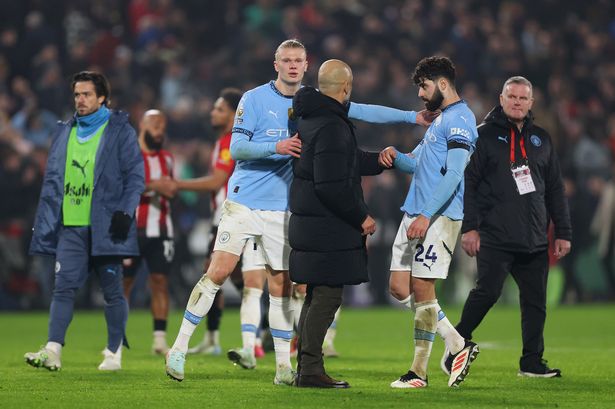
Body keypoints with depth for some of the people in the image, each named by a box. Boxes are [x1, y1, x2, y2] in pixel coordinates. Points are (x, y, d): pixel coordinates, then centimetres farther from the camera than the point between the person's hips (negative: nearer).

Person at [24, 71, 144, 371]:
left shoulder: (120, 131, 1)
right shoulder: (65, 132, 15)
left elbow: (135, 176, -2)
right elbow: (52, 179, 18)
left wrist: (125, 211, -14)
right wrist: (45, 221, 11)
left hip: (105, 225, -4)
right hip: (70, 226, 4)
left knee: (112, 290, 3)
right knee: (63, 287, -6)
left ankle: (114, 353, 12)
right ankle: (53, 351, -13)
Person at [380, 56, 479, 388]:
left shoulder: (459, 120, -10)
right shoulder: (440, 120, 22)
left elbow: (454, 174, -19)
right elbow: (416, 164, 27)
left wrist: (427, 215, -24)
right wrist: (394, 156, 5)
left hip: (439, 217, -10)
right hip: (414, 215, 10)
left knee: (422, 288, -8)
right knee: (400, 288, 6)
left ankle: (419, 371, -1)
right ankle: (457, 345, 13)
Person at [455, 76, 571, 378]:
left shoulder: (541, 139, 16)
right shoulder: (484, 136, 2)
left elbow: (555, 190, 19)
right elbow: (467, 182, -3)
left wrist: (563, 233, 14)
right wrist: (469, 227, -12)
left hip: (535, 240, 5)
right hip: (495, 238, -5)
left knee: (535, 301, 3)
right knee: (487, 292, -13)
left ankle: (532, 363, 10)